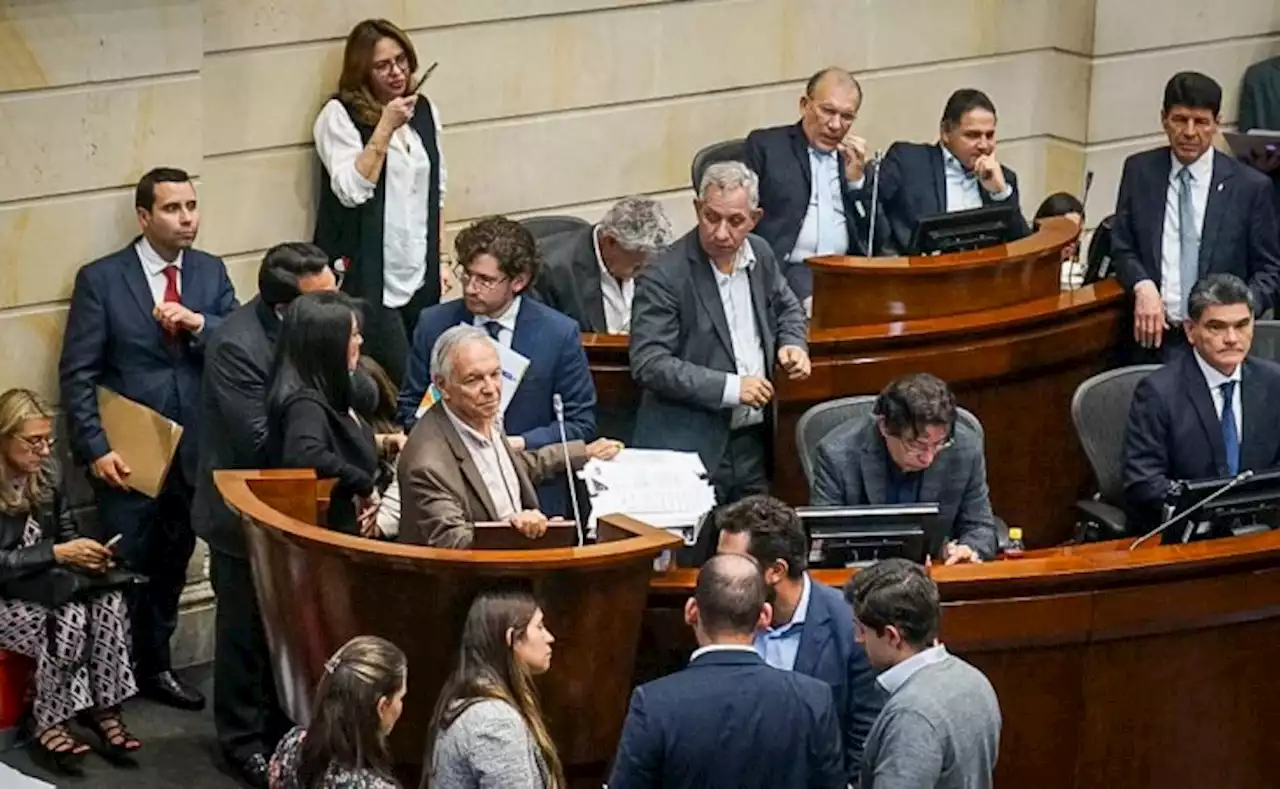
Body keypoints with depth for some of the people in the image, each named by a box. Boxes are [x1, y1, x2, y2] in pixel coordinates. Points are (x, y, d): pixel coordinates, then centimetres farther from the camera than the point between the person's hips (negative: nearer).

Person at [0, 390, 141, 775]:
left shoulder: (47, 472, 3)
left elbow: (65, 531, 15)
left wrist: (84, 554, -8)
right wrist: (59, 554, -28)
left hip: (43, 583, 7)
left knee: (110, 603, -21)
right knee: (68, 619, -31)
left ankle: (104, 711, -15)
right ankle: (48, 726, -16)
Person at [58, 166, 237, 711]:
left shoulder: (211, 273, 6)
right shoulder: (101, 279, -7)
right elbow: (77, 374, -8)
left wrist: (198, 323, -19)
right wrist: (95, 449, -15)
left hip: (193, 453, 4)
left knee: (171, 568, 13)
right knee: (125, 571, 2)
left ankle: (155, 667, 28)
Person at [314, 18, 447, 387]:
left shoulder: (424, 110, 10)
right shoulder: (340, 114, -7)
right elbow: (352, 191, -17)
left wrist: (440, 260, 12)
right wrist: (385, 127, -19)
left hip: (421, 277, 5)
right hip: (368, 279, -5)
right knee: (397, 380, -10)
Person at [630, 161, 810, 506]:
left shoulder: (760, 254, 7)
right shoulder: (663, 277, -13)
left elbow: (787, 307, 27)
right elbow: (648, 364, -18)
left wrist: (792, 344, 4)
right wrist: (729, 388, -21)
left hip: (753, 439, 6)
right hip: (691, 446, -6)